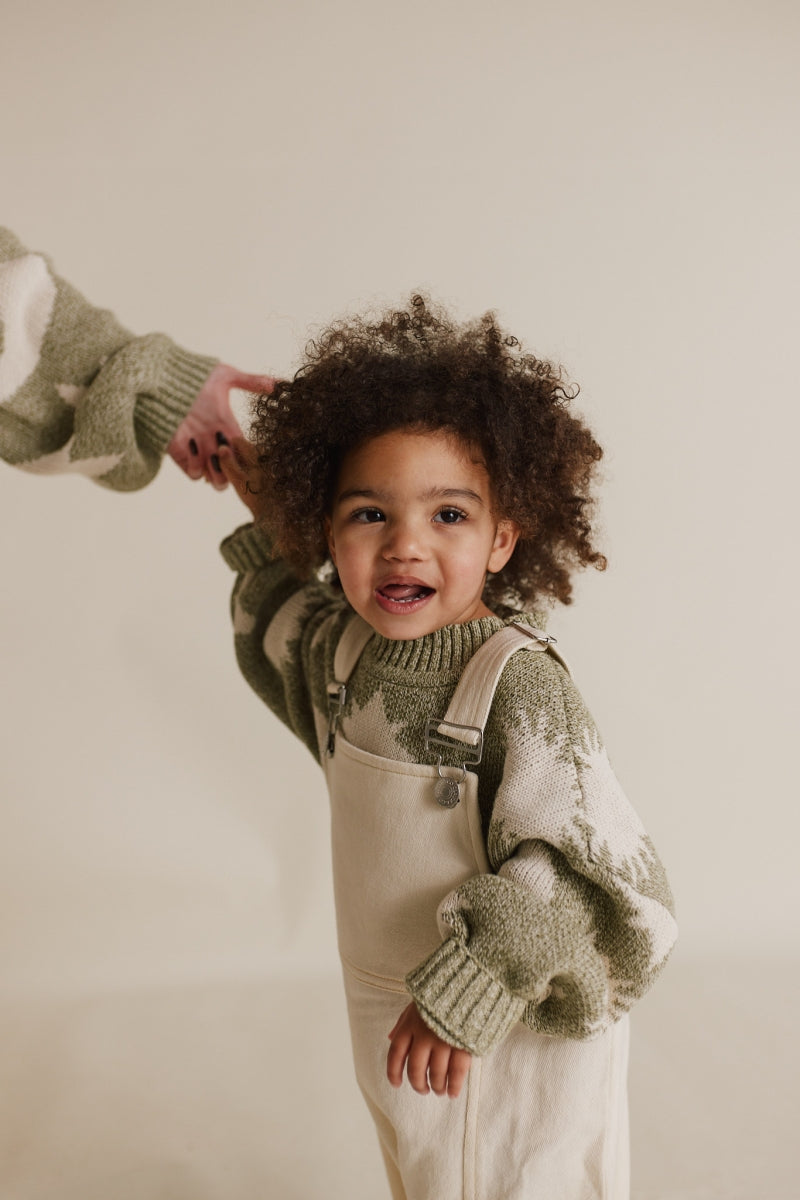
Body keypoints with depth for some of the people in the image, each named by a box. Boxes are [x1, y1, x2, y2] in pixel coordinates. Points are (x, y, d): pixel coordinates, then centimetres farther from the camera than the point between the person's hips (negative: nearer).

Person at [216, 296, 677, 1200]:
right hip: (391, 1021, 6)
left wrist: (465, 994, -29)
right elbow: (274, 632, 17)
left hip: (512, 1029, -6)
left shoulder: (519, 683, -29)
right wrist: (270, 528, 5)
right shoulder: (338, 646, -7)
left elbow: (586, 870, -29)